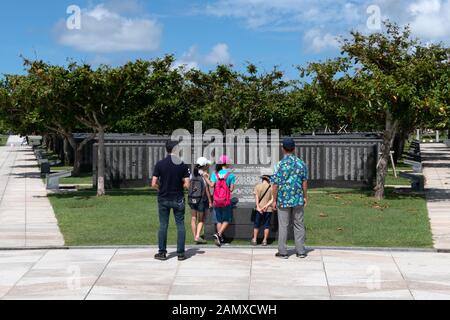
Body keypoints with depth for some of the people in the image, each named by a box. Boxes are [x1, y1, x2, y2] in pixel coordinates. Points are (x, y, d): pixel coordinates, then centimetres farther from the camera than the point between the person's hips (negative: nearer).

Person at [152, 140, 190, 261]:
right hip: (178, 199, 0)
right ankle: (180, 253, 8)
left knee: (163, 225, 8)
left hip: (163, 199, 1)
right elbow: (187, 185, -9)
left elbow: (154, 184, -9)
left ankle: (162, 253, 10)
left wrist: (161, 189, 10)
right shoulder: (183, 165, -7)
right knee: (180, 225, 7)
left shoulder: (160, 164, -6)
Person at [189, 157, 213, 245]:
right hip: (202, 199, -5)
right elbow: (207, 189, -13)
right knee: (201, 219, 5)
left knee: (194, 218, 12)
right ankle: (198, 236, -7)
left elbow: (190, 187, 7)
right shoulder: (205, 175, -12)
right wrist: (210, 201, -7)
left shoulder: (193, 174, 5)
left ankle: (195, 236, 15)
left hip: (192, 198, 5)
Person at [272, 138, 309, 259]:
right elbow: (304, 182, 3)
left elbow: (276, 184, -8)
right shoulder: (301, 164, -1)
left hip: (283, 200, -2)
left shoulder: (280, 165, -10)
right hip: (298, 199, 2)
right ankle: (301, 251, 12)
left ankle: (283, 252, 8)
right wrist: (305, 197, 13)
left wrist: (274, 200, 0)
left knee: (283, 226, 5)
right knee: (299, 225, 10)